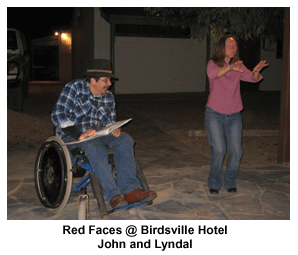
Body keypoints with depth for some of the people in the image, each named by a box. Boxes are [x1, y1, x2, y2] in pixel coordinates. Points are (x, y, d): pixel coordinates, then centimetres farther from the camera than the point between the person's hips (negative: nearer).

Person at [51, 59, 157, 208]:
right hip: (72, 136, -5)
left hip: (98, 133, 5)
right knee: (94, 146, -37)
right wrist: (79, 134, -28)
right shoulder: (74, 88, -7)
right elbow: (58, 115, -15)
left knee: (125, 140, -21)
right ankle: (113, 195, -39)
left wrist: (114, 130, -14)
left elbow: (110, 122, 13)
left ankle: (129, 190, -30)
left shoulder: (108, 98, 11)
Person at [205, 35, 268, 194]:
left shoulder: (238, 66, 9)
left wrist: (256, 71, -30)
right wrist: (229, 68, -43)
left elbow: (251, 78, -7)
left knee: (236, 151, -1)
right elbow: (212, 74, -26)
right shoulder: (213, 63, -3)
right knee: (218, 150, -11)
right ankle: (214, 182, 10)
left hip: (234, 115, 4)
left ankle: (230, 181, 21)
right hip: (215, 114, -3)